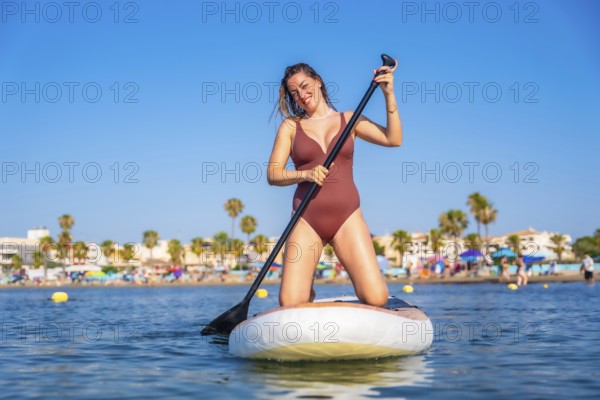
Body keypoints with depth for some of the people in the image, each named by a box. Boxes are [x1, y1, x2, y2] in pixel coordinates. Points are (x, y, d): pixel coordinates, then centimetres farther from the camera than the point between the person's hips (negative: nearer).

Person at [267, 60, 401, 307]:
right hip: (306, 220, 0)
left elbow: (393, 139, 0)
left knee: (376, 298, -14)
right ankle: (308, 290, 24)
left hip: (347, 216, 0)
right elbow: (272, 174, 2)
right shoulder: (290, 126, 10)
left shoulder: (349, 119, 12)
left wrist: (389, 95, -6)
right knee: (290, 304, -12)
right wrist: (306, 174, -15)